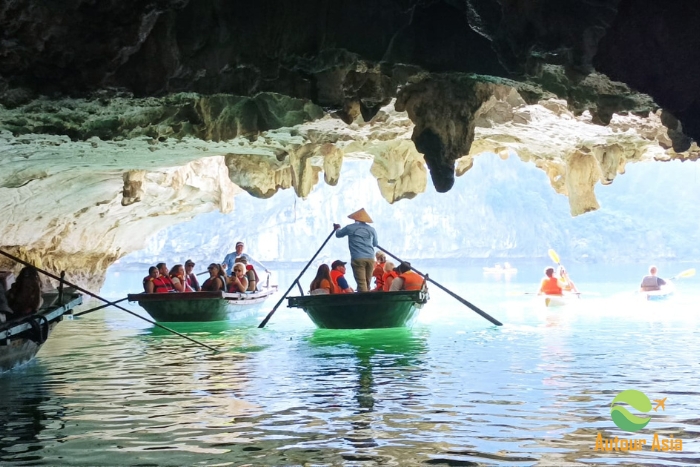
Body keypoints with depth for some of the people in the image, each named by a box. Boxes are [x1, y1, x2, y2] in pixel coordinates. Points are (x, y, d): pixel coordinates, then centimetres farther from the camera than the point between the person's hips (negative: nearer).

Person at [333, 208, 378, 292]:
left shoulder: (350, 228, 4)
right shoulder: (371, 229, 10)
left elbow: (338, 234, 21)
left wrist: (337, 228, 44)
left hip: (358, 259, -3)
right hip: (370, 258, 3)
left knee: (361, 283, -7)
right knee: (367, 283, 11)